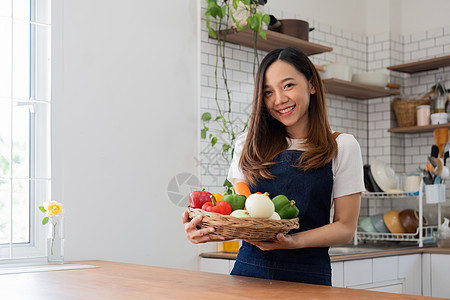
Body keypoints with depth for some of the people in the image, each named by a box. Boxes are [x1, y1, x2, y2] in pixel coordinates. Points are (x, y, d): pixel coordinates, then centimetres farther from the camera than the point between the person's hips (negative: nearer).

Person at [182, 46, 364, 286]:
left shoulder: (342, 147, 2)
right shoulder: (248, 146, 8)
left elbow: (345, 227, -1)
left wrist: (294, 241, -18)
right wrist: (209, 231, -14)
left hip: (307, 276, -2)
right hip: (248, 270, 3)